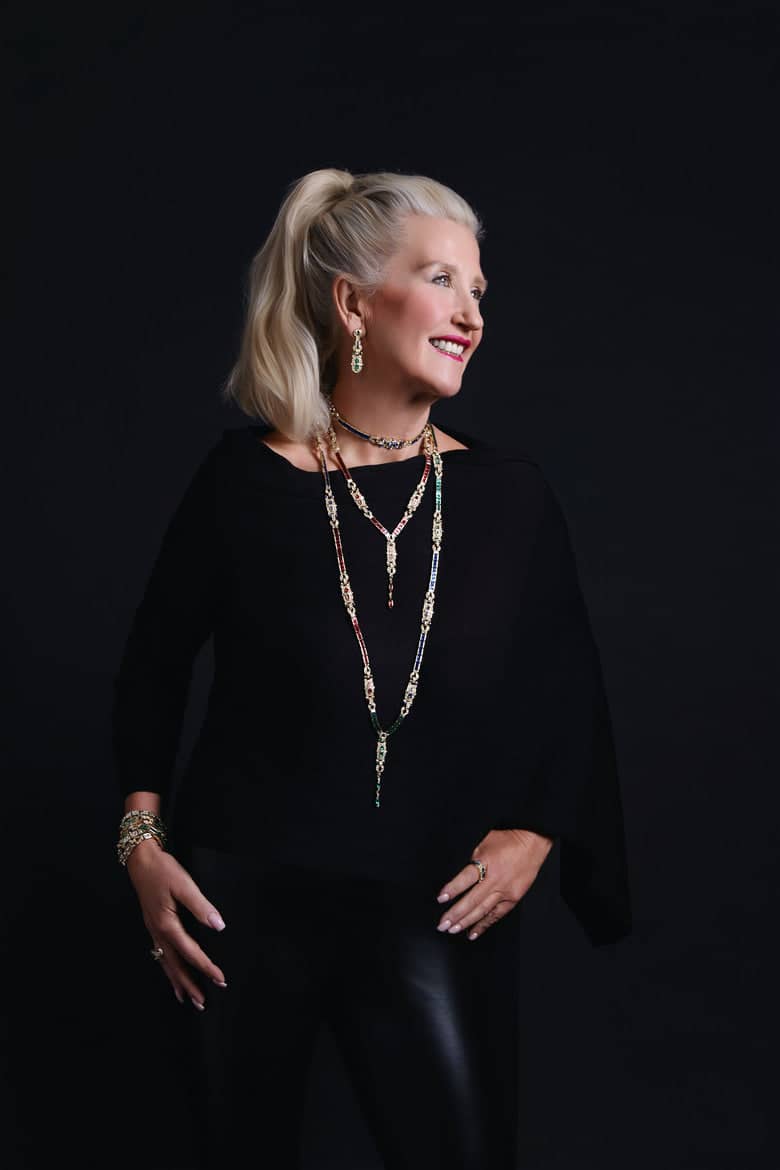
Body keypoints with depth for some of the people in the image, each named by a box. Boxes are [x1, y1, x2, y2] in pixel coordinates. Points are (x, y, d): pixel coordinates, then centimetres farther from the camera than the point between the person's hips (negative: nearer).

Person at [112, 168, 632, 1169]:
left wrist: (535, 833, -4)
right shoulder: (244, 478, -6)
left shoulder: (508, 490, -1)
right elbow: (154, 663, 6)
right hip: (247, 899, -1)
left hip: (438, 910, 1)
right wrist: (144, 840, -1)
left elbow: (569, 695, 8)